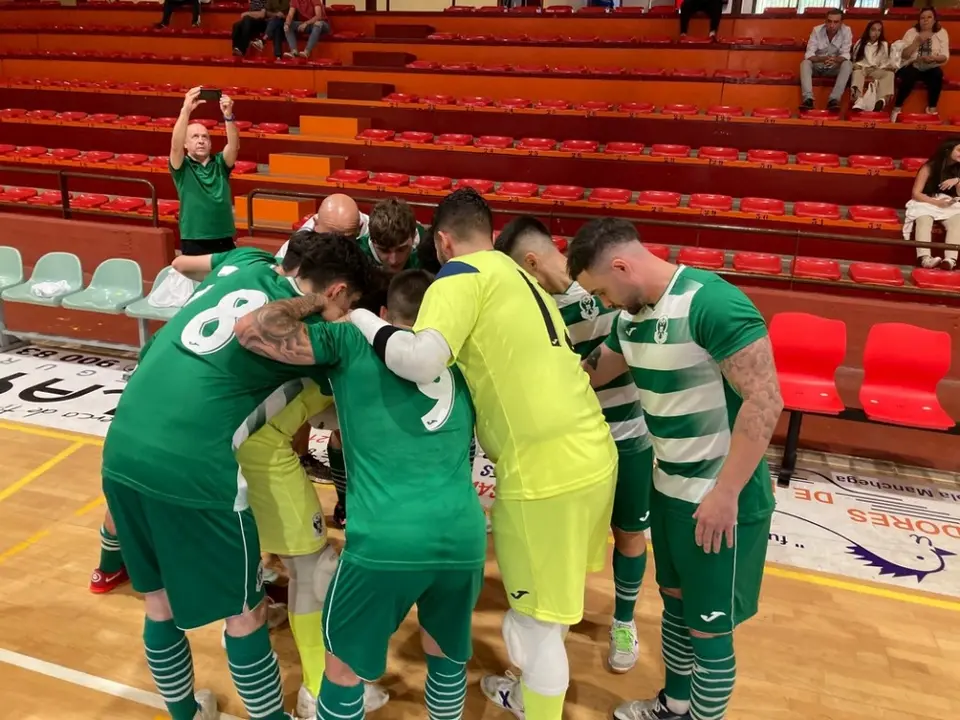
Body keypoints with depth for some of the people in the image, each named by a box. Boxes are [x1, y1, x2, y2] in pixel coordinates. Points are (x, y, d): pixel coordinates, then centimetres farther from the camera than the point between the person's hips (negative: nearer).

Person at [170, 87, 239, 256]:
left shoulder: (220, 163, 8)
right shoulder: (182, 167, 2)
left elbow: (234, 145, -10)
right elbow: (175, 145, -18)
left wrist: (228, 116, -28)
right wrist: (186, 110, -30)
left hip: (225, 242, 3)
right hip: (194, 244, -2)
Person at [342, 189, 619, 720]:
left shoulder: (461, 276, -7)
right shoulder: (518, 277, 19)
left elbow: (422, 362, -22)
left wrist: (362, 319, -7)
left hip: (544, 469, -9)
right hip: (592, 453, 9)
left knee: (537, 618, 9)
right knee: (543, 602, 26)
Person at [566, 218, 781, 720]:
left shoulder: (711, 303, -24)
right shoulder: (632, 317, 3)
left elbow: (764, 400, -26)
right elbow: (589, 373, 19)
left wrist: (725, 493, -24)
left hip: (721, 500, -9)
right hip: (669, 488, 9)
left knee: (708, 630, 5)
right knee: (674, 602, 24)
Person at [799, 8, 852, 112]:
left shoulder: (846, 31, -14)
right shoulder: (817, 30, -14)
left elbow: (845, 55, -18)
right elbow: (808, 54, -20)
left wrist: (835, 60, -41)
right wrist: (823, 59, -40)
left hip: (835, 68, 0)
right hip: (817, 66, 0)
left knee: (848, 64, -29)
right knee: (805, 63, -30)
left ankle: (834, 99, -39)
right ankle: (808, 99, -43)